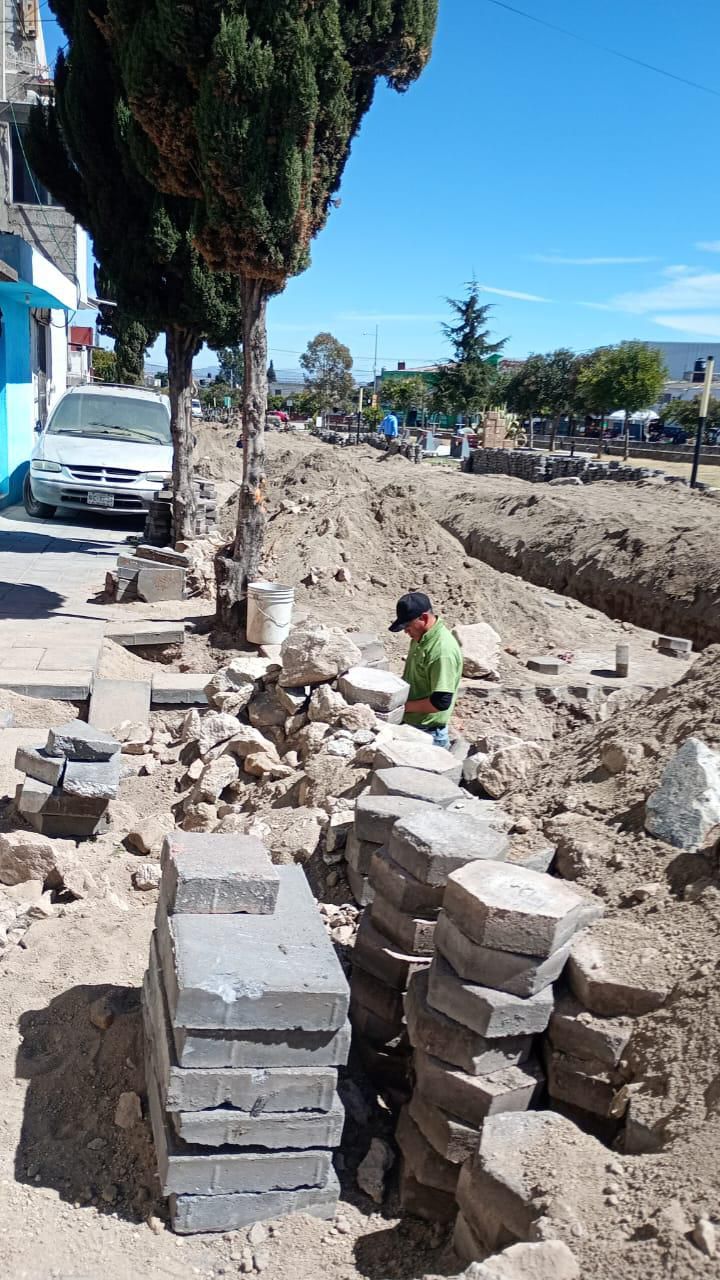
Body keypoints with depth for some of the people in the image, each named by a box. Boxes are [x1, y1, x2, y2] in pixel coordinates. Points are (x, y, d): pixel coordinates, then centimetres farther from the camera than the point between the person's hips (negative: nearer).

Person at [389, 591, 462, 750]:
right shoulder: (420, 638, 4)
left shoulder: (443, 650, -26)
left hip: (427, 733, -9)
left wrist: (405, 706, -20)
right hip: (409, 724, 9)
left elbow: (441, 701, -27)